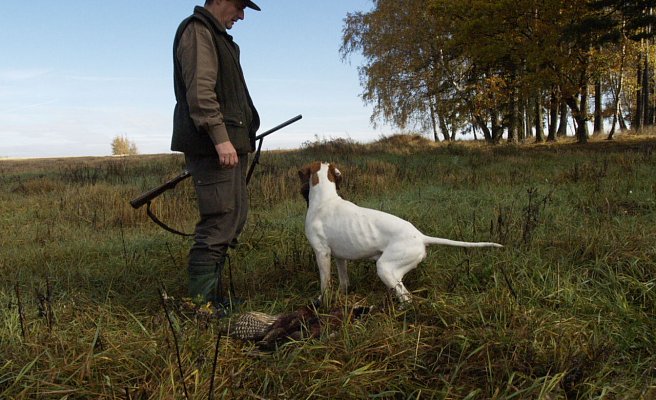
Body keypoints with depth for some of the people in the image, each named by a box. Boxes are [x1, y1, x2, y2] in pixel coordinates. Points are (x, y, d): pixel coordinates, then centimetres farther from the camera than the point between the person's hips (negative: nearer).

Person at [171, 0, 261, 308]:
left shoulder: (217, 36, 25)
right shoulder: (197, 31, -7)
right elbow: (200, 90, -19)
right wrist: (220, 138, -25)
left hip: (227, 143, 11)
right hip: (213, 145, -11)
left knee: (234, 217, 11)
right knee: (220, 220, -12)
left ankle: (213, 295, 18)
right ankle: (200, 302, -6)